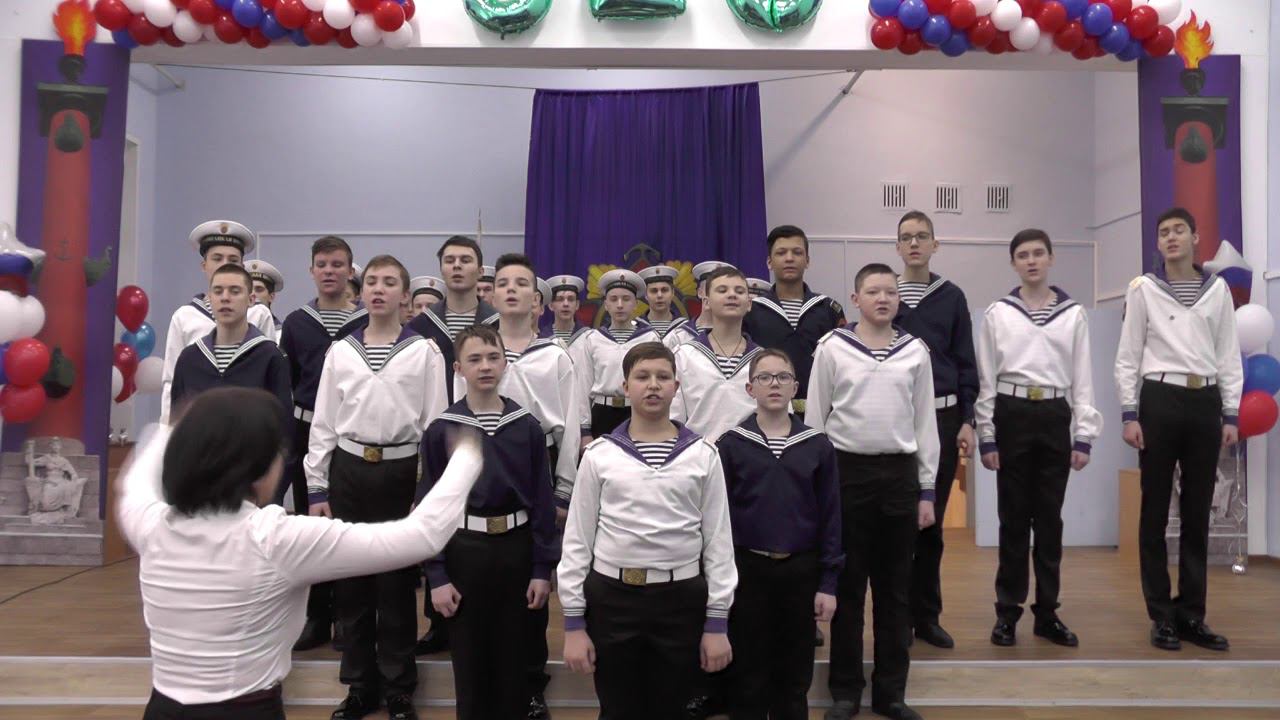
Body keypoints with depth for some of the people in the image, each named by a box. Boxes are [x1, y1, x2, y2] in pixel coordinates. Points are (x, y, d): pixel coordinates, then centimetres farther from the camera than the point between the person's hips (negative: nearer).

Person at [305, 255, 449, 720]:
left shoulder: (424, 352, -1)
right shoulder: (340, 352, 5)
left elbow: (435, 423, -3)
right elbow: (323, 423, 7)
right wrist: (317, 489, 4)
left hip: (401, 472, -2)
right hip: (349, 470, 3)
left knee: (397, 585, 6)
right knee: (351, 584, 10)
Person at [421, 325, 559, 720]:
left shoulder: (527, 427, -3)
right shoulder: (441, 430, -6)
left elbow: (542, 500, 0)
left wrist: (543, 568, -2)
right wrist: (436, 575, -6)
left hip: (517, 547, 1)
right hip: (464, 550, -1)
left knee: (515, 654, 13)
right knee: (469, 657, 11)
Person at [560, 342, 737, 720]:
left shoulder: (703, 455, 0)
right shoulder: (599, 454, -1)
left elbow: (718, 540, 2)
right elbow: (577, 540, 1)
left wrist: (717, 622, 0)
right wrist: (573, 622, -1)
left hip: (681, 599, 0)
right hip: (612, 597, 0)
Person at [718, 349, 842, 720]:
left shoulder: (818, 446, 0)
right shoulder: (731, 444, -3)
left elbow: (830, 516, 1)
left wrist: (828, 582, -1)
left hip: (801, 570, 1)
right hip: (748, 569, -1)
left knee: (795, 677, 13)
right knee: (748, 675, 10)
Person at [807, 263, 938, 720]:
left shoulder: (915, 351, 5)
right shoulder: (833, 348, -2)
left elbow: (925, 423, 7)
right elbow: (814, 419, 0)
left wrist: (927, 489, 5)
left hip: (900, 473, 2)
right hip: (847, 471, -2)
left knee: (895, 588, 10)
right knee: (848, 586, 6)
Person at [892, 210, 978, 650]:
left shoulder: (952, 297, 6)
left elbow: (966, 362, 6)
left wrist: (967, 421, 0)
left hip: (942, 417, 1)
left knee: (931, 522, 8)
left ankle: (926, 615, 19)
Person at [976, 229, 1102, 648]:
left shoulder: (1073, 314, 7)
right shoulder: (997, 313, 3)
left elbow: (1083, 379, 6)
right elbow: (986, 379, 2)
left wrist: (1084, 436, -1)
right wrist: (986, 436, -3)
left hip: (1055, 417, 1)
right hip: (1012, 417, -1)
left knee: (1049, 519, 7)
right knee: (1014, 519, 4)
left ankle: (1047, 613, 18)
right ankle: (1007, 612, 14)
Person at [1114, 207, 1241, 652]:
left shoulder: (1218, 290, 9)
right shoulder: (1143, 289, 2)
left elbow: (1229, 356, 9)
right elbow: (1128, 356, 1)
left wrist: (1231, 416, 3)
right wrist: (1130, 415, -6)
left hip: (1205, 403, 3)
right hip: (1160, 401, -2)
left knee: (1198, 514, 7)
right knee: (1156, 512, 2)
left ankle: (1192, 615, 16)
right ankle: (1162, 616, 10)